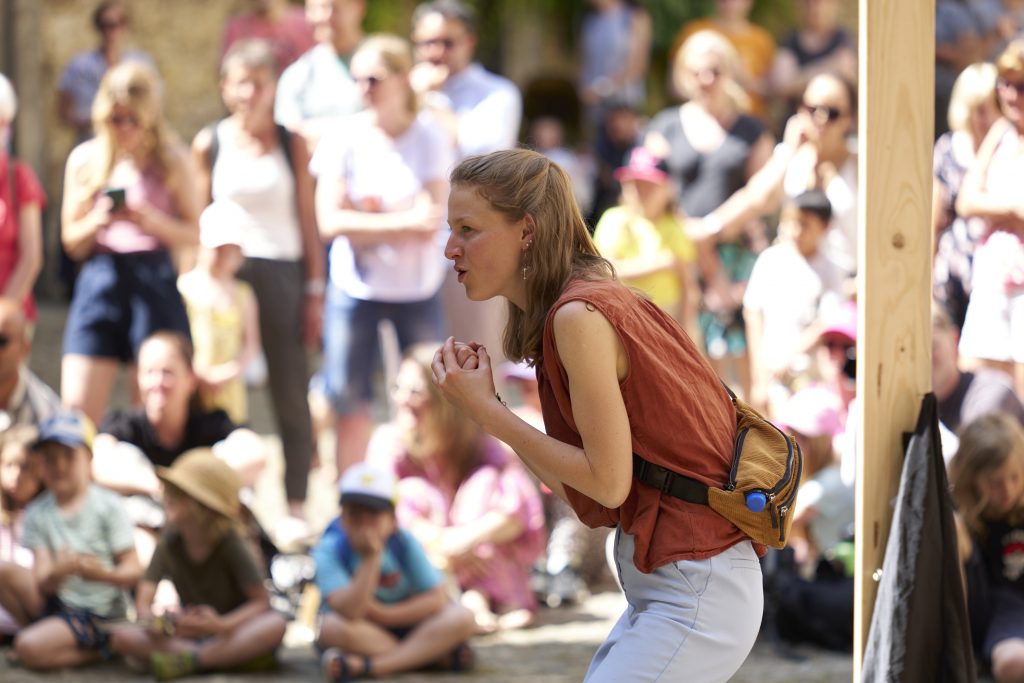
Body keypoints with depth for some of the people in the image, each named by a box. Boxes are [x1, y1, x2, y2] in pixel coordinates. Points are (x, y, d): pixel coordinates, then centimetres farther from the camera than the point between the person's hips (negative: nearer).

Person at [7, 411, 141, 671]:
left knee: (29, 648, -26)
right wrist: (56, 574, -30)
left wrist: (103, 574, -30)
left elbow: (133, 571, -8)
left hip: (100, 615, -5)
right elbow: (43, 583, -6)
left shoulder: (108, 506, -7)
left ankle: (101, 651, -4)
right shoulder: (38, 513, 3)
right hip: (58, 605, 5)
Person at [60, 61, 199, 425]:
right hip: (98, 282, 1)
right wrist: (98, 221, -10)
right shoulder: (84, 160, 8)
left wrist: (153, 222, -13)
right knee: (76, 412, -7)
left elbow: (193, 232, 4)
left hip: (154, 283, -1)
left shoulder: (169, 160, 5)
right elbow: (71, 241, 10)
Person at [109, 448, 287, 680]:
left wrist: (223, 625, -31)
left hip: (232, 633, -2)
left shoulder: (231, 545, -10)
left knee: (276, 625, -36)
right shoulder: (170, 544, -2)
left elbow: (261, 601, -13)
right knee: (122, 638, -23)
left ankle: (190, 660, -35)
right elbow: (143, 602, -9)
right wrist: (148, 620, -34)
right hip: (189, 635, 2)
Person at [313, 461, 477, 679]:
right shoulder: (329, 551, -17)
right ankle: (438, 656, -29)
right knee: (332, 626, -37)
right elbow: (348, 612, -31)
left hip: (402, 627, 3)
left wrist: (384, 614, -19)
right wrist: (371, 559, -35)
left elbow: (438, 599, -12)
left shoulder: (404, 543, -9)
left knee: (461, 617, -23)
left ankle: (364, 665, -34)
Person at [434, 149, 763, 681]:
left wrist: (487, 411, -12)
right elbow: (571, 488, 9)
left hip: (696, 592, -10)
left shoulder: (579, 317, -17)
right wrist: (484, 398, 4)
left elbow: (607, 482, -18)